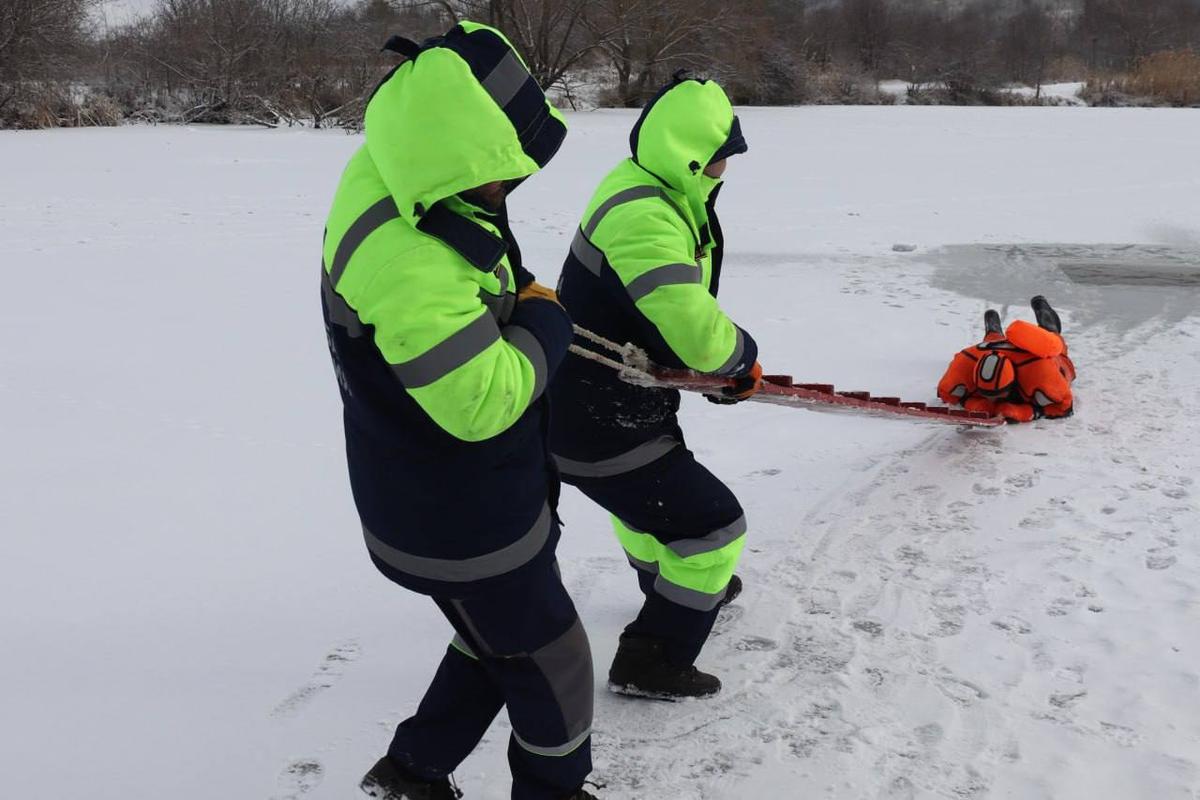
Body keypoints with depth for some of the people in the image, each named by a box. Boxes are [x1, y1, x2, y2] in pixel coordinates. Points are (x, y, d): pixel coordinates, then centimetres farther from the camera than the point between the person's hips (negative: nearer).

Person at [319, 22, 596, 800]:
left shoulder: (399, 179, -3)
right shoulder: (407, 264, -35)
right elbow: (483, 400, -33)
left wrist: (520, 300, 2)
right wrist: (544, 325, -17)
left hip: (469, 500, 9)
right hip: (459, 526, -9)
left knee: (497, 640, 27)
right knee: (552, 660, 12)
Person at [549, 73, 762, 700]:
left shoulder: (650, 193, 4)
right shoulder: (642, 219, -29)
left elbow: (677, 307, 16)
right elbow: (700, 336, -35)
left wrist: (730, 362, 5)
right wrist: (743, 353, -12)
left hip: (578, 406, 10)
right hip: (604, 431, -10)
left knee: (647, 494, 34)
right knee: (713, 525, 1)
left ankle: (673, 585, 61)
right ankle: (651, 662, 14)